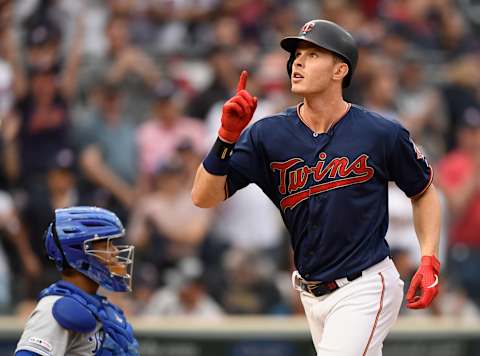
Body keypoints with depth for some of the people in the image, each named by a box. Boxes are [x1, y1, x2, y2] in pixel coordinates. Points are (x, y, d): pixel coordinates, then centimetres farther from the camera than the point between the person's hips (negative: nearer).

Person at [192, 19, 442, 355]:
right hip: (312, 294, 5)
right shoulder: (268, 135, -5)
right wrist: (228, 135, -24)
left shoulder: (383, 134, -10)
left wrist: (429, 261, -5)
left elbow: (424, 192, 7)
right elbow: (204, 197, -10)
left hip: (365, 289, -4)